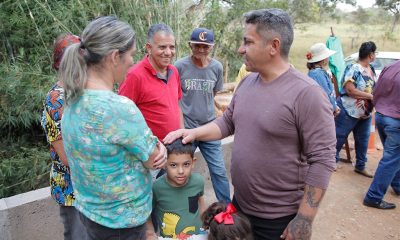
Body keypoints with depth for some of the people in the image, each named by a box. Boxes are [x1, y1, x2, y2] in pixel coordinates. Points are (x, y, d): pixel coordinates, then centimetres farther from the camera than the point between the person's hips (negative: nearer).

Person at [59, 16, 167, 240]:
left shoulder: (75, 99, -4)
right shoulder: (119, 107, -31)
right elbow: (154, 161, -17)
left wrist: (154, 144, -8)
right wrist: (158, 148, 3)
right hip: (121, 221, -7)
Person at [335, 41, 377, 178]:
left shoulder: (371, 69, 9)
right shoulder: (353, 68, -16)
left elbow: (373, 88, 19)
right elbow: (350, 90, -23)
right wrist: (371, 96, -20)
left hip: (366, 113, 8)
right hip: (349, 111, -8)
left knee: (363, 140, 15)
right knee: (339, 137, 3)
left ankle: (360, 166, 28)